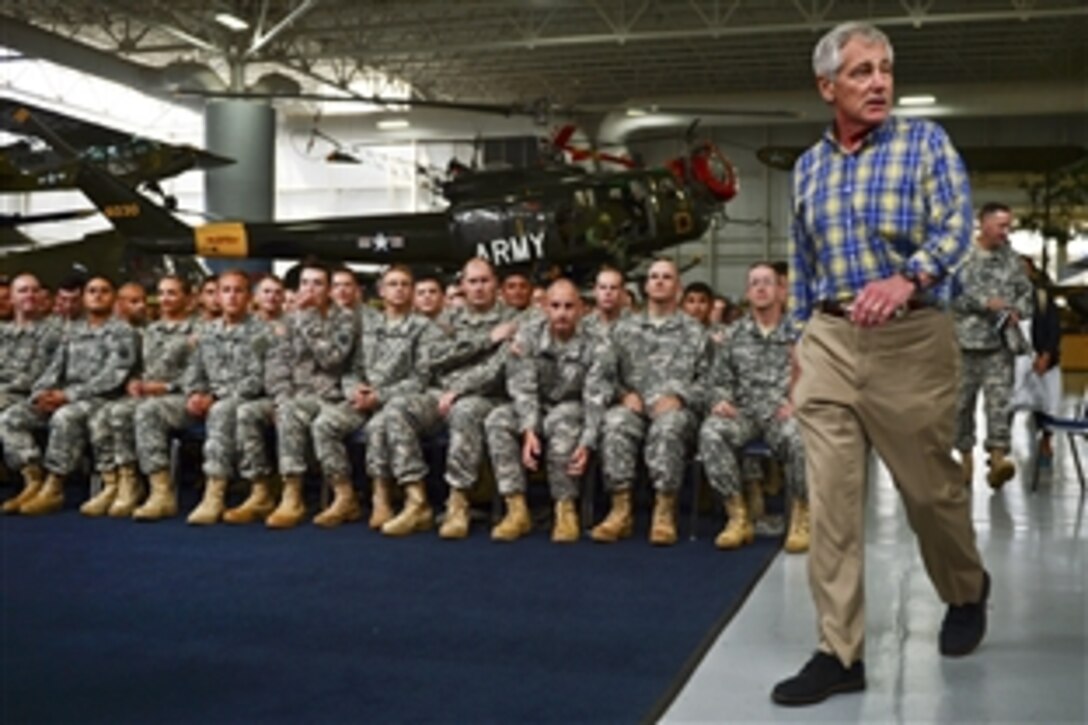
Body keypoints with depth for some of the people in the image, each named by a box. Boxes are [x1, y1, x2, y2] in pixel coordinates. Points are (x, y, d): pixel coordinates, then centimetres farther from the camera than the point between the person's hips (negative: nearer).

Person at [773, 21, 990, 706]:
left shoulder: (925, 140, 0)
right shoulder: (808, 167, 12)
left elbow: (957, 224, -13)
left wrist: (908, 277, -31)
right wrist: (802, 340, 17)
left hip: (911, 337, -3)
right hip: (830, 340, 3)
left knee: (930, 486, 9)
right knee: (831, 498, -3)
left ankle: (968, 591, 39)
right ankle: (841, 652, 3)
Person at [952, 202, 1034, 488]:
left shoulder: (1011, 258, 12)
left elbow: (1026, 292, 20)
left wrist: (1017, 311, 0)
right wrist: (985, 303, -15)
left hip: (1001, 342, 2)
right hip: (966, 341, -2)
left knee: (1000, 399, -10)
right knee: (963, 402, 6)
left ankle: (998, 457, -15)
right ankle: (966, 456, 20)